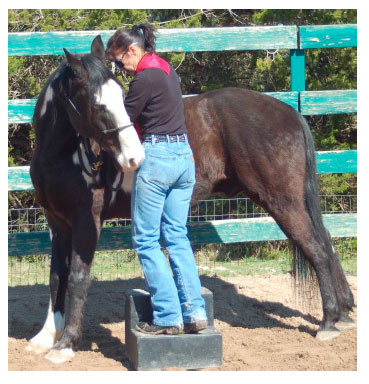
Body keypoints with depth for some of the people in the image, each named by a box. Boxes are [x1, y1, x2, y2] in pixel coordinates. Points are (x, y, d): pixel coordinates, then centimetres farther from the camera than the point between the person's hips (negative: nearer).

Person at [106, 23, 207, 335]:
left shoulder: (145, 79, -14)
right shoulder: (168, 72, 13)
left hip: (156, 159, -9)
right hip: (184, 156, 9)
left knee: (145, 240, 0)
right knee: (177, 236, 11)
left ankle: (169, 317, -1)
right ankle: (195, 312, 6)